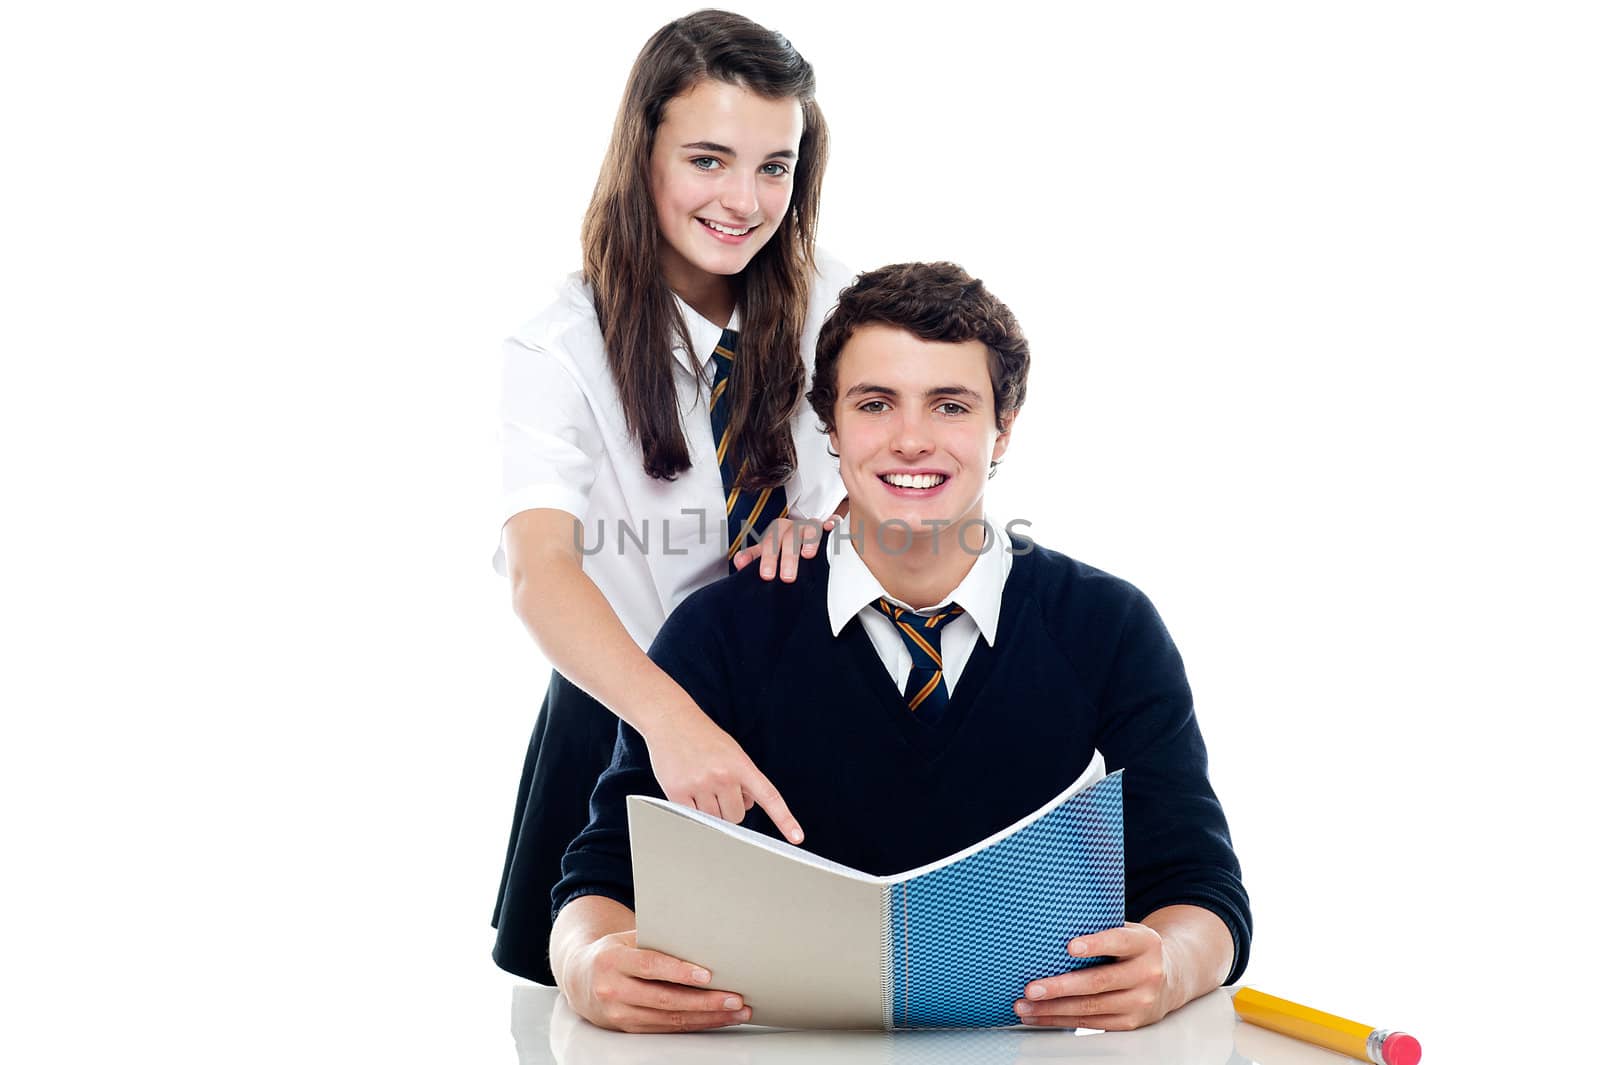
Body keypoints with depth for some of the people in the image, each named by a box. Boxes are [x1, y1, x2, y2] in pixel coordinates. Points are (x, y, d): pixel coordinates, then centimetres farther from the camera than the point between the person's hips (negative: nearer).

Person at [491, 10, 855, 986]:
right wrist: (669, 715, -47)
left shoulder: (831, 308, -6)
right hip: (626, 721, -2)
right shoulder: (563, 351, -15)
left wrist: (824, 527, -19)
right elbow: (540, 568, -29)